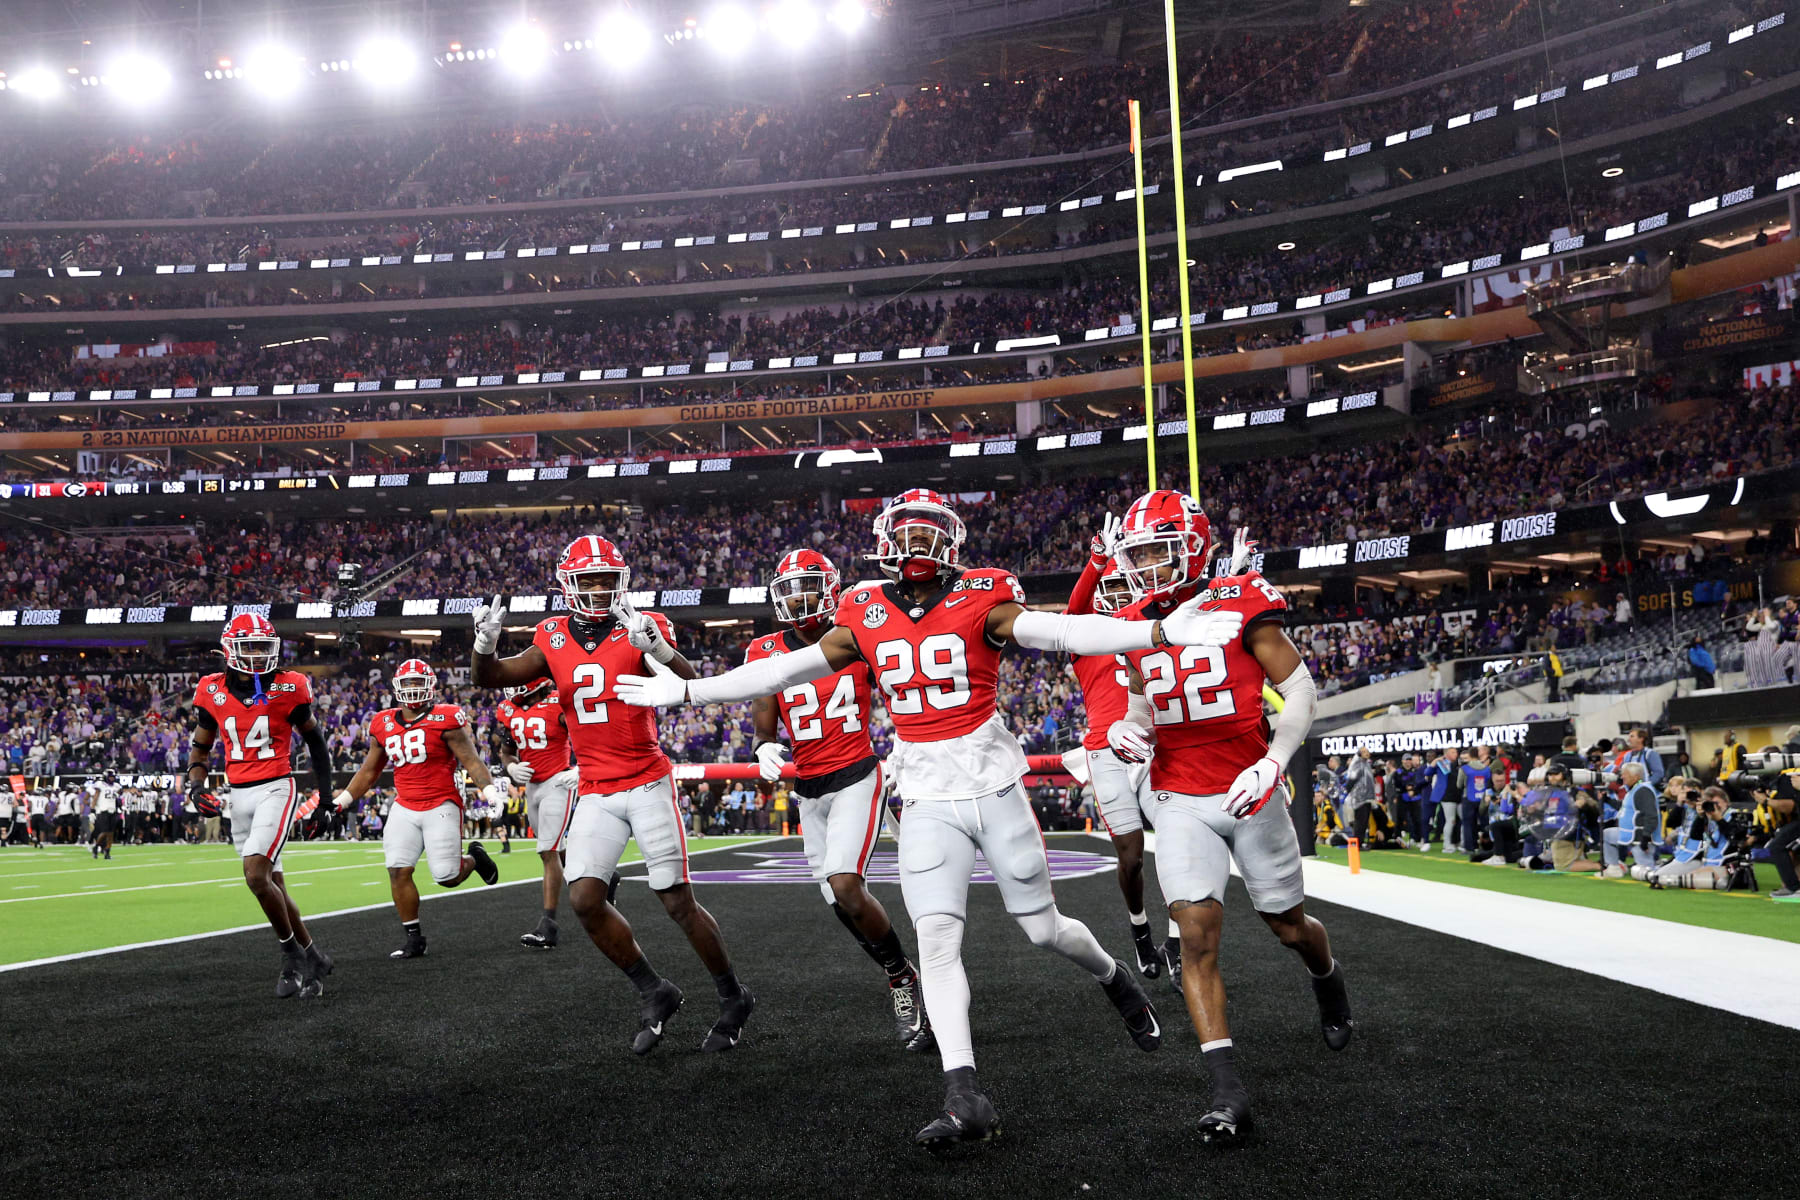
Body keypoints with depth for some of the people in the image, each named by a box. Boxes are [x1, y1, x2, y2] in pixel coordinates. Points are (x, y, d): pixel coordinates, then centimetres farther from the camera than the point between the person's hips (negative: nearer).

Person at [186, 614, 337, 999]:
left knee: (256, 876, -19)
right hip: (238, 794, 5)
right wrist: (196, 785, 0)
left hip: (275, 789, -5)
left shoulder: (288, 688, -6)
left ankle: (294, 957, -2)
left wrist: (325, 789, 13)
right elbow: (200, 744, 16)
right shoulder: (213, 690, 3)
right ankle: (310, 956, 21)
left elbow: (313, 736, 10)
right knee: (271, 884, 8)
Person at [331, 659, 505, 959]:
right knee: (398, 870, -8)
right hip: (405, 808, 5)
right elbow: (369, 771, 20)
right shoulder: (384, 725, 9)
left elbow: (470, 760, -9)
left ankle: (474, 857, 27)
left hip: (441, 806, -4)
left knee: (447, 876, -9)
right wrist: (342, 801, 17)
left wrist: (490, 789, -24)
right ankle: (414, 938, 5)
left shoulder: (444, 720, -7)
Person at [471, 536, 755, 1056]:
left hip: (648, 784, -4)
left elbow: (691, 686, -22)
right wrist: (485, 644, -19)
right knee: (585, 899, -8)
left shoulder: (642, 628, -9)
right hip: (595, 793, 4)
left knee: (678, 902, -1)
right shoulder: (554, 639, 4)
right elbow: (490, 678, 4)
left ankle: (733, 998, 19)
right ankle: (654, 993, 12)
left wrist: (656, 646, -41)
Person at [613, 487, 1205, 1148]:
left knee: (1045, 929, 7)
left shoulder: (980, 600, -7)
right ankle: (965, 1098, -7)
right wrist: (686, 691, 11)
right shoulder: (866, 616, 3)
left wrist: (1162, 631, -33)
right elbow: (785, 670, 9)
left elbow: (1063, 631, -19)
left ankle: (1114, 977, 41)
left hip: (994, 786, -2)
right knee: (936, 939, -9)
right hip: (927, 800, 2)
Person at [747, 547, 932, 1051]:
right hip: (808, 790, 4)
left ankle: (902, 977, -1)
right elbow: (763, 732, 1)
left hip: (857, 778, -4)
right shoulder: (767, 654, 1)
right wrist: (764, 752, -20)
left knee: (845, 885, -22)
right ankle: (902, 982, 25)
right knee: (844, 904, 5)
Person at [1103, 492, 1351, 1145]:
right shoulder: (1137, 626, 2)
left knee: (1289, 925, 14)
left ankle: (1328, 980, 51)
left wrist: (1272, 762, -21)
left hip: (1250, 793, -2)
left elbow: (1299, 688, -8)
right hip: (1180, 801, 2)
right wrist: (1125, 729, -6)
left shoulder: (1241, 605, -11)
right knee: (1197, 932, -13)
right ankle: (1228, 1089, -11)